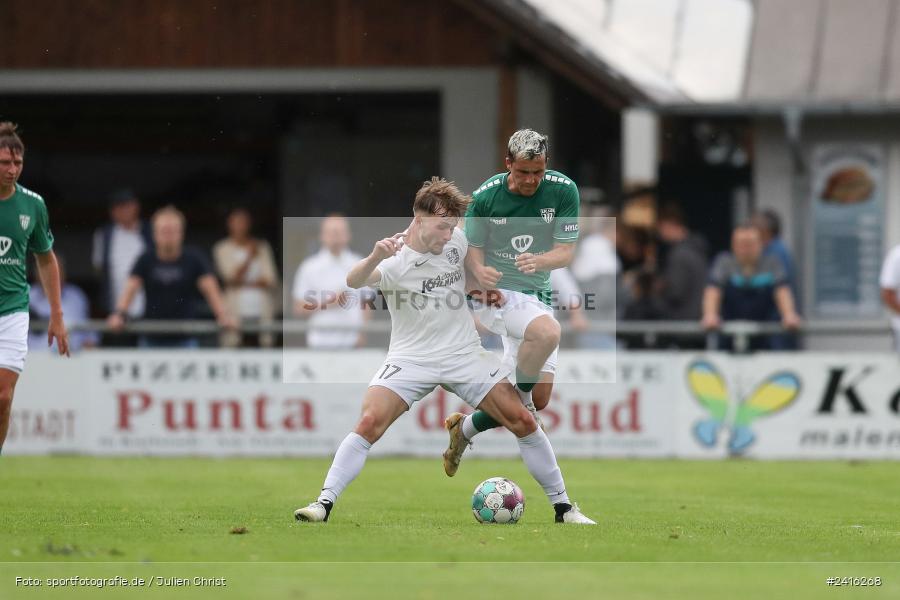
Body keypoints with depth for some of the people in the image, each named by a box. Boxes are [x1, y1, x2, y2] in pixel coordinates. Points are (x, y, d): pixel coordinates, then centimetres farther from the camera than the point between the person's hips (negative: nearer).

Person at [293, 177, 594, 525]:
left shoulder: (457, 240, -3)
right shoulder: (394, 261, -19)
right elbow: (355, 281, -43)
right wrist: (375, 257, -61)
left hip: (464, 353, 4)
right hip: (411, 359, -4)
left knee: (523, 422, -5)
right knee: (369, 423, -23)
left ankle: (563, 506, 7)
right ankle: (324, 503, -16)